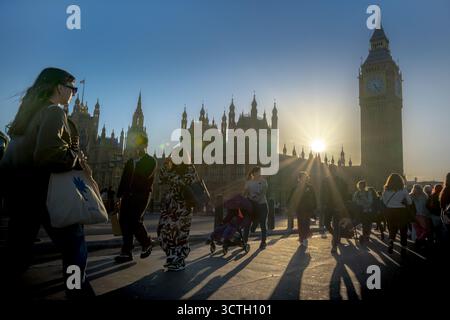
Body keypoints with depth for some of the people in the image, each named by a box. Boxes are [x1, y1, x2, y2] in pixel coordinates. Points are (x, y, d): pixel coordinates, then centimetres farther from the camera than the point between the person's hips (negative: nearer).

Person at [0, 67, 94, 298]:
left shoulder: (31, 109, 14)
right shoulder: (54, 112, -13)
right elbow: (49, 155, -28)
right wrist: (79, 161, -11)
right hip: (38, 189, -9)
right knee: (74, 244, 4)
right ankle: (78, 292, 13)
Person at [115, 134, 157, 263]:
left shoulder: (151, 161, 3)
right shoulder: (130, 161, 21)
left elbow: (145, 176, -16)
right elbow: (124, 179, 20)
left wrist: (139, 158, -8)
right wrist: (119, 195, 12)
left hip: (142, 195, -6)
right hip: (128, 195, 6)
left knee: (135, 221, -14)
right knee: (124, 221, -1)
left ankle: (147, 244, 11)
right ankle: (126, 252, 6)